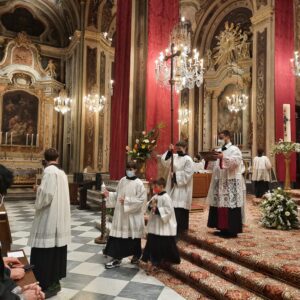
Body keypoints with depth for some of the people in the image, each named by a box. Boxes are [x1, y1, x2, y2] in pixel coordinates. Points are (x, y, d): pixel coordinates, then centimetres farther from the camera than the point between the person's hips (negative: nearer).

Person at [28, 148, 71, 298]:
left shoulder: (49, 171, -13)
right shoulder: (62, 173, 10)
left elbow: (46, 194, -20)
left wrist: (38, 189, -1)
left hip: (49, 219, -8)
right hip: (60, 218, 8)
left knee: (45, 252, -1)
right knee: (56, 250, 14)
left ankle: (48, 285, 5)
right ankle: (55, 281, 23)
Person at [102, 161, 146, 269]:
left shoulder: (138, 183, -11)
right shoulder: (122, 180, 6)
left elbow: (142, 199, -17)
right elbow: (117, 195, 14)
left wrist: (127, 201, -22)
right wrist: (109, 195, -3)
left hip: (133, 215, -4)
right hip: (120, 213, 5)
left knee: (133, 237, 9)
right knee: (118, 236, 3)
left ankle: (136, 256, 31)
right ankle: (117, 258, 12)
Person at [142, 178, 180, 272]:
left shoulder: (165, 197, -18)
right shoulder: (155, 196, 7)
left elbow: (168, 211, -23)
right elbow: (149, 206, 14)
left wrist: (157, 209, -24)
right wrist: (151, 205, -9)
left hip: (164, 226, -8)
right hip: (154, 225, 8)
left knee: (165, 245, 5)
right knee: (153, 244, 12)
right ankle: (154, 262, 24)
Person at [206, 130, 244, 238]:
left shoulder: (234, 149, -3)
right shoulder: (218, 151, 17)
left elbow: (236, 161, -21)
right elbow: (213, 166, 16)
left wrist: (223, 157, -28)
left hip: (231, 182, -7)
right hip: (219, 182, 8)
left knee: (230, 205, -7)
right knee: (219, 204, 7)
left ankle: (232, 230, 0)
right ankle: (223, 228, 16)